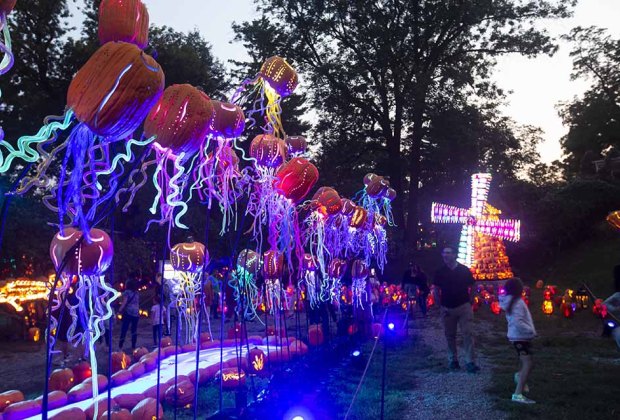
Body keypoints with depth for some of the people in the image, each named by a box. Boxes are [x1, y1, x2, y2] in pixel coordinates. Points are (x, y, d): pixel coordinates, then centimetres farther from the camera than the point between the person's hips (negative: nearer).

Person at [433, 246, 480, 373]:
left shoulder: (465, 270, -2)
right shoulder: (440, 272, 1)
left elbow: (471, 287, 6)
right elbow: (436, 289, 9)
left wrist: (470, 301, -1)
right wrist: (440, 304, 1)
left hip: (464, 306, -2)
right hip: (447, 308, 2)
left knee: (467, 334, -5)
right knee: (450, 335, 8)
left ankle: (470, 362, -3)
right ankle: (453, 360, 19)